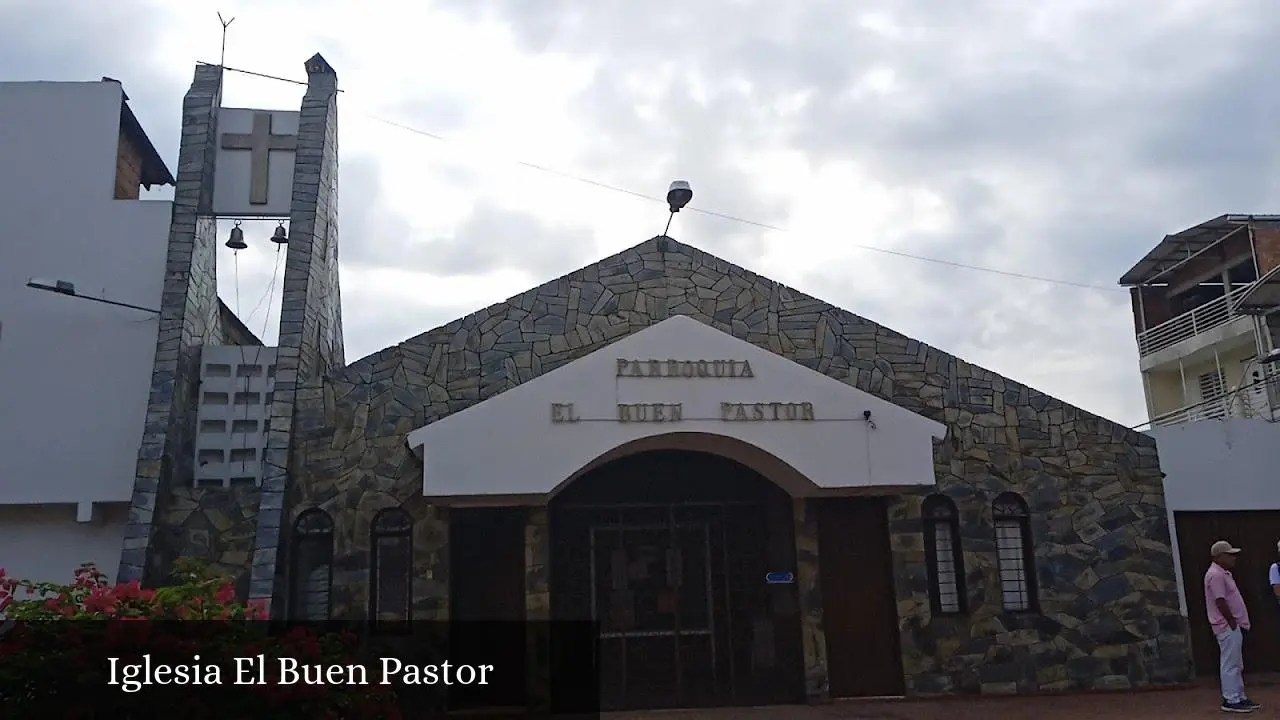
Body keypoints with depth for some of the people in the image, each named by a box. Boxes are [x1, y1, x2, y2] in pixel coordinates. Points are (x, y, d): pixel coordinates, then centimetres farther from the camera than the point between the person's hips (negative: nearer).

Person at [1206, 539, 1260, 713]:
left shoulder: (1223, 573, 16)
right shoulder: (1215, 575, -18)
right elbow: (1220, 602, -22)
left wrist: (1237, 623, 15)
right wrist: (1233, 623, -18)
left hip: (1233, 626, 11)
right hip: (1227, 627, -11)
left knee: (1237, 665, 15)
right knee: (1230, 665, -5)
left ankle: (1239, 698, 22)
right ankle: (1231, 701, 0)